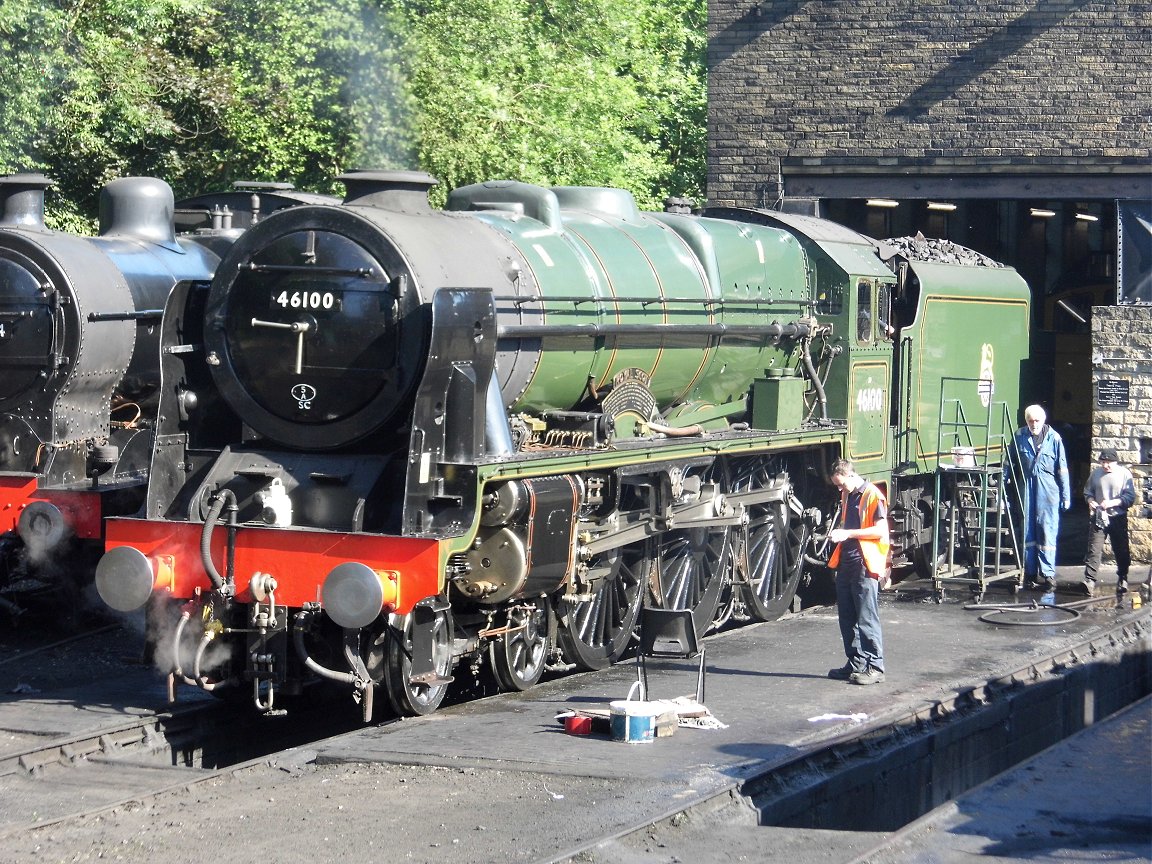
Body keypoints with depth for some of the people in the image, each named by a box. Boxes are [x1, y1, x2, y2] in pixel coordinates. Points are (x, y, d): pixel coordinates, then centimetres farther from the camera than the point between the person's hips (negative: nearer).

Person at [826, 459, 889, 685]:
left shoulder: (872, 496, -10)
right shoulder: (847, 496, 16)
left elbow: (881, 530, -16)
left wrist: (849, 533, -19)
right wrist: (838, 533, 11)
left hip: (865, 565, -9)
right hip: (846, 563, 9)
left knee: (867, 619, -6)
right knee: (847, 618, 10)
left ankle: (875, 667, -2)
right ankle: (856, 664, 18)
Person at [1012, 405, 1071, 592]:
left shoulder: (1053, 438, 0)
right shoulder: (1019, 436, 5)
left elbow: (1062, 469, 2)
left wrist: (1066, 496, 1)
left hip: (1048, 490, -2)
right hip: (1026, 489, 2)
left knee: (1047, 532, -7)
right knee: (1028, 532, 6)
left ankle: (1048, 574, -8)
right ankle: (1031, 573, 13)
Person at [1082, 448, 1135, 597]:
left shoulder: (1124, 474, -6)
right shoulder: (1096, 473, 2)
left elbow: (1130, 497, -9)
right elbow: (1087, 491, 15)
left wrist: (1112, 502, -21)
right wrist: (1090, 501, -7)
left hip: (1118, 519, -1)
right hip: (1098, 517, 1)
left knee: (1121, 551, 10)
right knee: (1094, 549, -10)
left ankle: (1122, 579, 29)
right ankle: (1090, 580, -15)